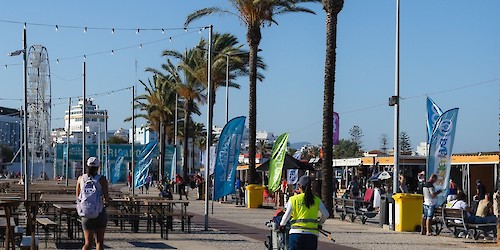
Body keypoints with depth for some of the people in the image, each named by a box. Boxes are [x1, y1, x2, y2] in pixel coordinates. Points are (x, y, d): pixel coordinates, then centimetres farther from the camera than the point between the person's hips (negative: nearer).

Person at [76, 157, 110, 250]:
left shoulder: (81, 178, 3)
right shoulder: (102, 179, -7)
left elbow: (77, 197, 11)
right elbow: (106, 197, -11)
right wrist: (106, 203, 12)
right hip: (100, 213, -2)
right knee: (100, 241, 9)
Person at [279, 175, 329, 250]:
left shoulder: (293, 199, 2)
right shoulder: (317, 200, 7)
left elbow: (287, 215, -3)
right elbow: (326, 214, 2)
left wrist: (282, 224, 15)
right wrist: (320, 224, 19)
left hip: (296, 233, -1)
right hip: (312, 234, 1)